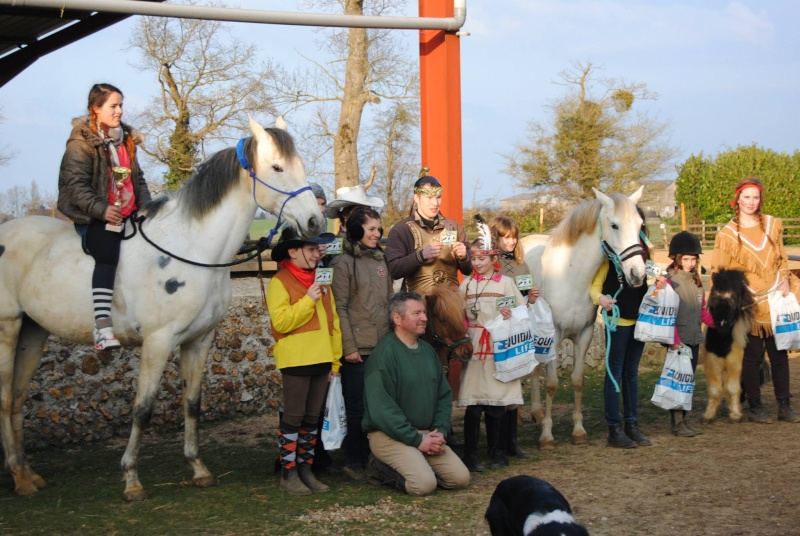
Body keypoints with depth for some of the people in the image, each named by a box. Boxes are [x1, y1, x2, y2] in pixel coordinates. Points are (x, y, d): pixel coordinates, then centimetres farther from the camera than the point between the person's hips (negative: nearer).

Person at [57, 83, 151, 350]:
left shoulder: (126, 139, 17)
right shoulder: (81, 142, -4)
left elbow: (138, 178, 20)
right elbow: (76, 184, -13)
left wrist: (145, 206, 4)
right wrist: (101, 210, -23)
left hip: (128, 215, 7)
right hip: (93, 218, -7)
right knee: (108, 254, -29)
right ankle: (102, 326, -35)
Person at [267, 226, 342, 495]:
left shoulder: (321, 282, 17)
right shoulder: (280, 282, -5)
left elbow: (333, 322, 17)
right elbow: (281, 322, -16)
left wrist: (335, 361, 12)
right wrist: (308, 300, -18)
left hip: (321, 361, 7)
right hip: (295, 361, -7)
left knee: (312, 418, 10)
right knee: (294, 417, -2)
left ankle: (305, 469, 18)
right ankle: (288, 473, 5)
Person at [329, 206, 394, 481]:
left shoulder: (380, 261, 15)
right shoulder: (344, 263, -5)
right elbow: (340, 308, -9)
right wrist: (349, 347, -14)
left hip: (383, 345, 6)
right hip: (357, 348, -6)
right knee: (358, 407, -1)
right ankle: (354, 463, 9)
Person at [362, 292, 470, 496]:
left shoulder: (428, 350, 11)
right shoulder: (384, 353, -14)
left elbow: (444, 395, 14)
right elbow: (381, 408, -19)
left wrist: (440, 431, -3)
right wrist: (417, 439, -18)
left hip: (426, 434, 8)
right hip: (389, 435, -8)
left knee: (461, 478, -6)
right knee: (425, 483, -26)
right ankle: (381, 468, 0)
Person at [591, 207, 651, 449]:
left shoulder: (643, 251, 9)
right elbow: (595, 284, -12)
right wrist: (599, 298, -32)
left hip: (640, 318, 6)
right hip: (618, 318, -6)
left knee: (632, 372, 14)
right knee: (615, 372, 1)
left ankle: (632, 424, 22)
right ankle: (614, 430, 6)